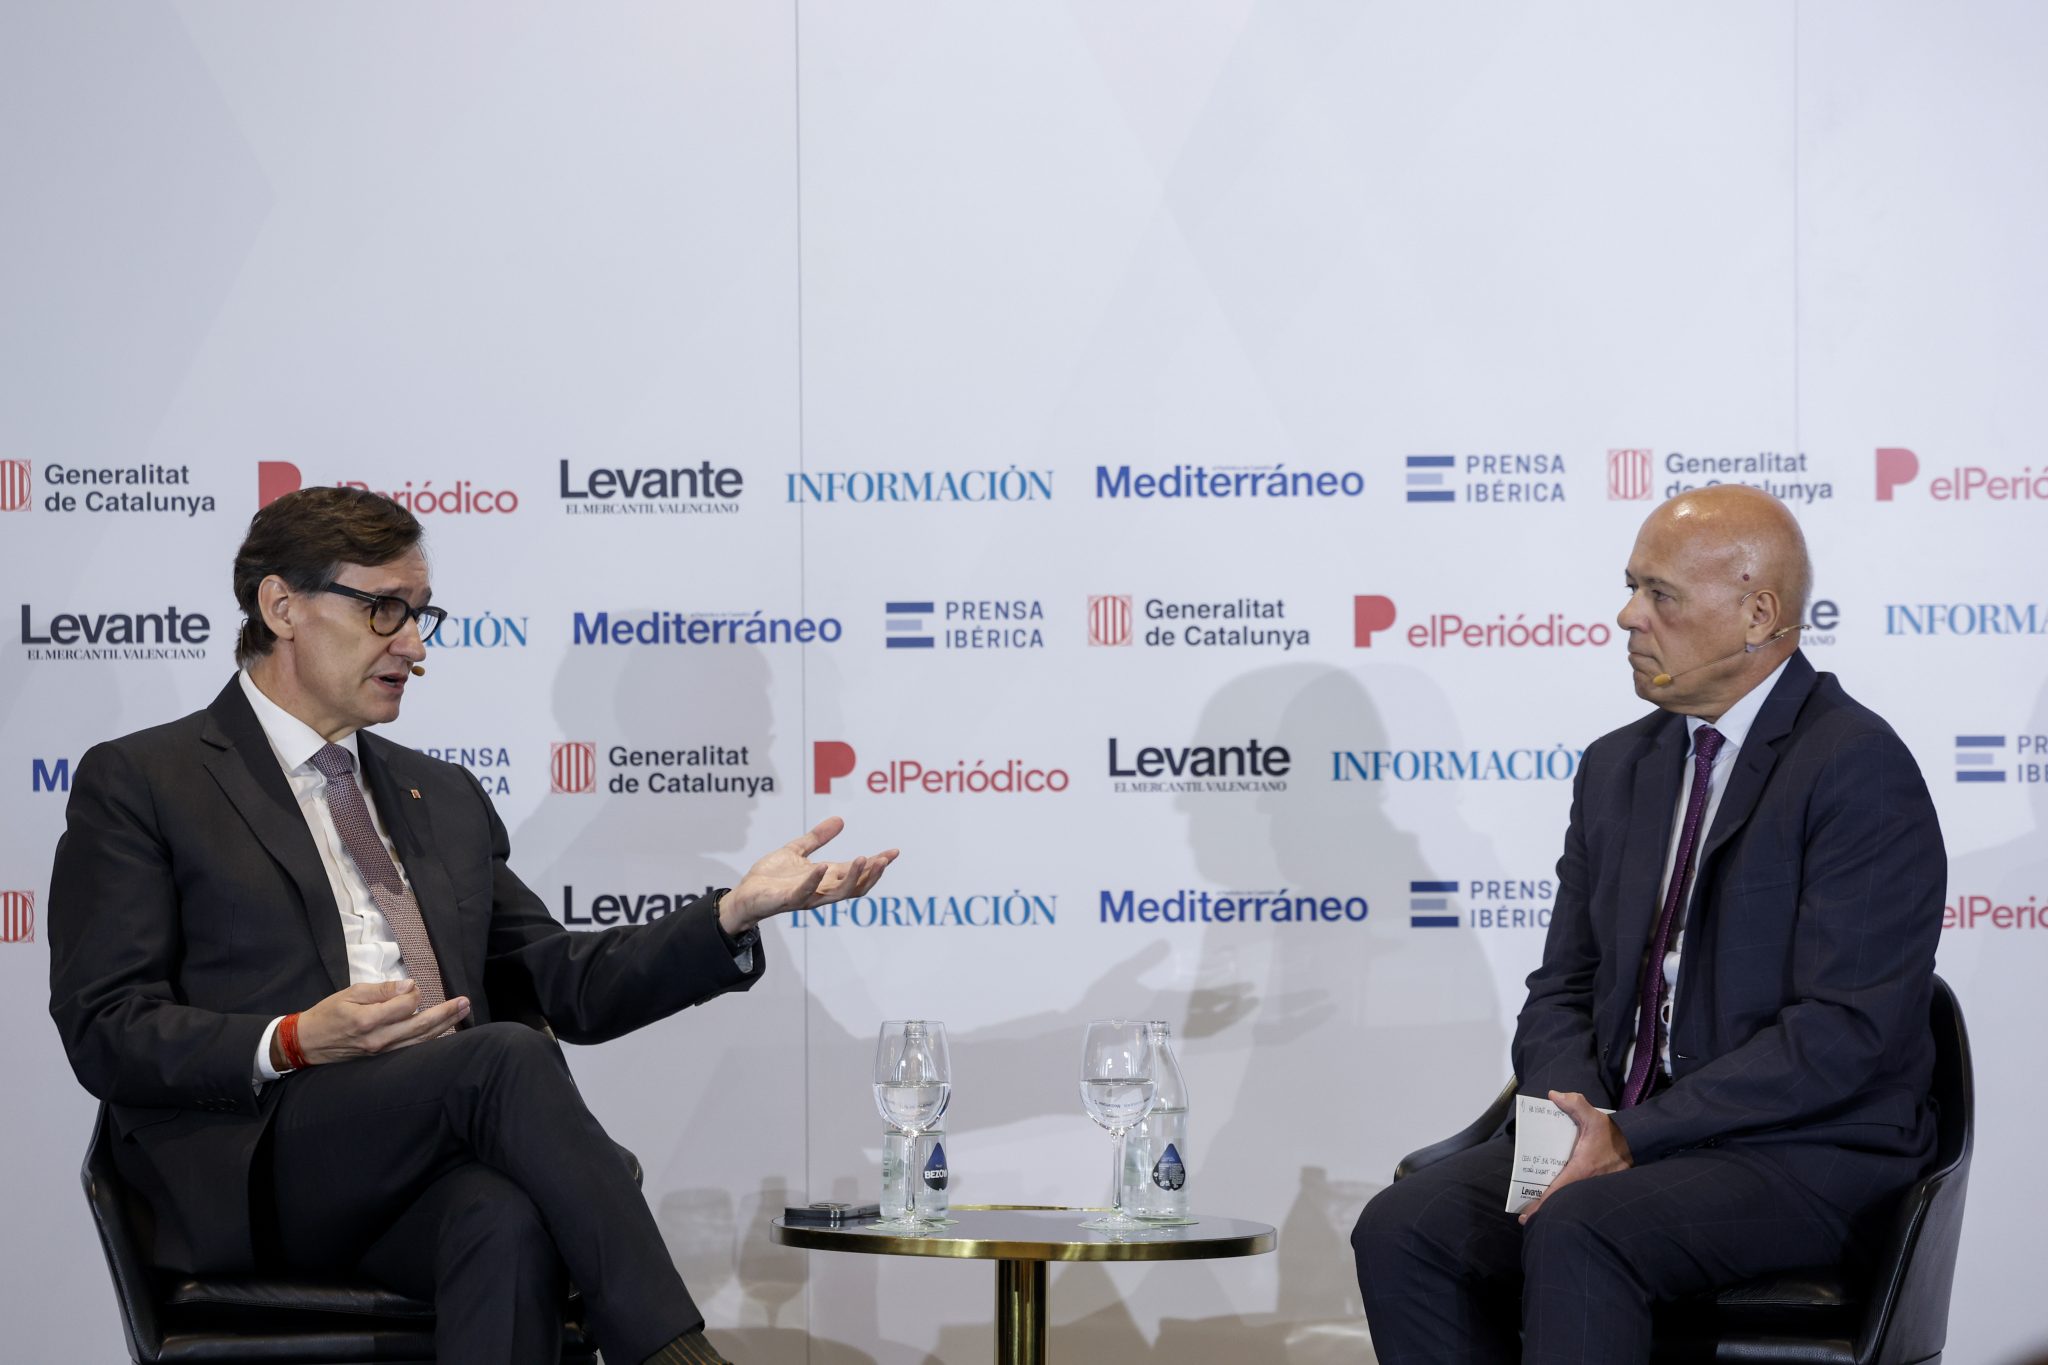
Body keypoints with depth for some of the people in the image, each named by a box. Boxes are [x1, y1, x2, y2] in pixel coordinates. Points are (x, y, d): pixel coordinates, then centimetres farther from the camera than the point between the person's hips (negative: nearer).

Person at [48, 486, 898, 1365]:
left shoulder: (444, 798, 27)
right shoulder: (138, 783, 8)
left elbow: (567, 988, 23)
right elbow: (105, 1031, -1)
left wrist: (737, 912, 7)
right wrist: (293, 1044, -17)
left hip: (431, 1176, 4)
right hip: (250, 1173, -4)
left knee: (511, 1220, -35)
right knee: (509, 1055, -31)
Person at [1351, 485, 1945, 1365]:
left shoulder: (1858, 770, -10)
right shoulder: (1618, 769, 15)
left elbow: (1846, 1030, -18)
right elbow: (1563, 991, 16)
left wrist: (1631, 1136, -19)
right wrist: (1575, 1117, -8)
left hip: (1804, 1155, -7)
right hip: (1620, 1133, 7)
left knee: (1576, 1229, -34)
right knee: (1401, 1230, -17)